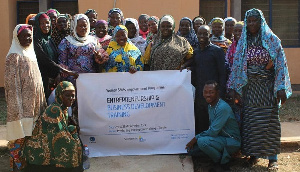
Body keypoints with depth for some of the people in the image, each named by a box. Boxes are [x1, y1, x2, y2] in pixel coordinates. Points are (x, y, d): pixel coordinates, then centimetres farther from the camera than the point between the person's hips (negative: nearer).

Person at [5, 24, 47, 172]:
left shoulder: (30, 54, 14)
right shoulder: (14, 56, -9)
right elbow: (12, 84, -14)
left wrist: (42, 103, 16)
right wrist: (17, 108, -19)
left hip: (33, 105, 7)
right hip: (22, 106, -7)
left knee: (29, 135, 12)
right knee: (19, 136, -2)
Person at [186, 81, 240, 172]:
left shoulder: (223, 108, -25)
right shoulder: (210, 105, 5)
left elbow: (213, 132, -25)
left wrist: (196, 138, -16)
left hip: (231, 141, -9)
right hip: (220, 138, 9)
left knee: (202, 142, -32)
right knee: (191, 149, -2)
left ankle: (222, 163, -9)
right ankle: (221, 155, 7)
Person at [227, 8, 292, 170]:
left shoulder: (272, 40, -1)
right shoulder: (243, 42, 8)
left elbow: (280, 64, -5)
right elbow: (236, 66, 9)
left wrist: (281, 88, -12)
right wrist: (233, 88, 4)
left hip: (268, 86, -3)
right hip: (249, 88, 3)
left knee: (269, 121, -1)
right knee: (250, 121, 3)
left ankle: (272, 158, 7)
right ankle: (253, 154, 15)